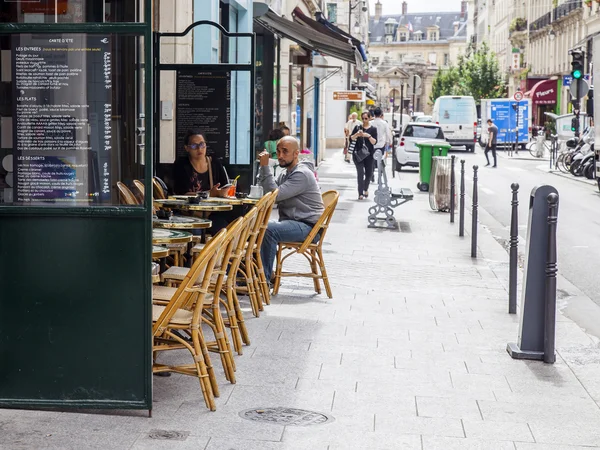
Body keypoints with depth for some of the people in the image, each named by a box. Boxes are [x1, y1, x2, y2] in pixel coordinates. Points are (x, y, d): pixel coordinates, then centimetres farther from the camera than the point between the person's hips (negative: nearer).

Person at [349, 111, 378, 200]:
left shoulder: (373, 129, 4)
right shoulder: (357, 127, 7)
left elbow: (374, 142, -4)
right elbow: (351, 138, 3)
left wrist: (369, 136, -20)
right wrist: (357, 134, -16)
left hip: (369, 154, 1)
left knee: (369, 173, 8)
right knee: (360, 173, -11)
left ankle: (366, 188, 37)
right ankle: (360, 193, -10)